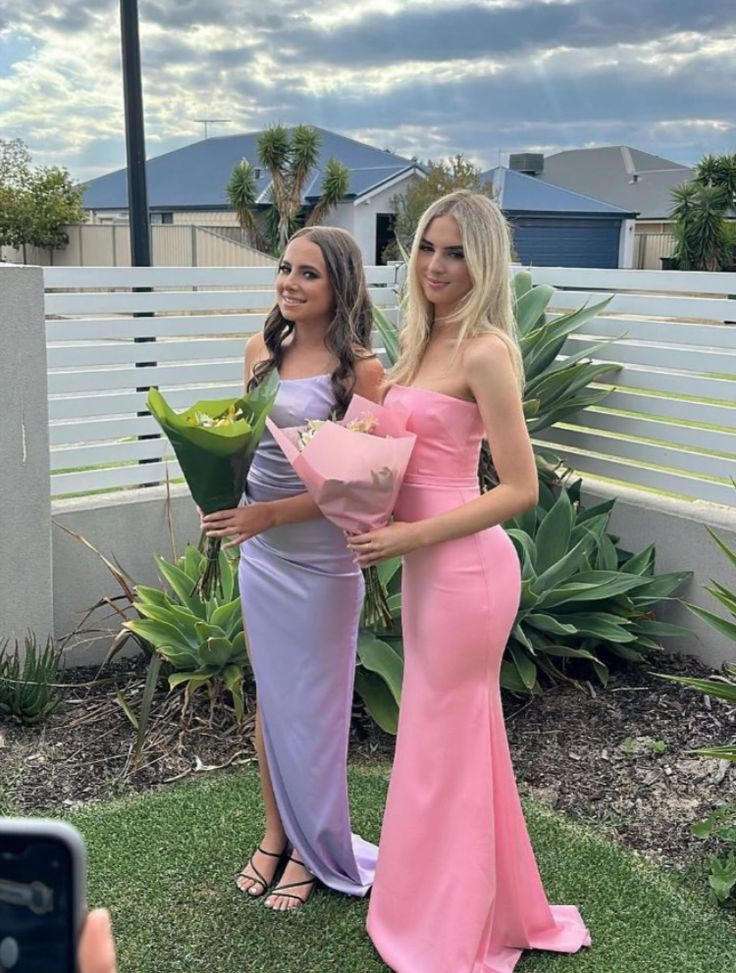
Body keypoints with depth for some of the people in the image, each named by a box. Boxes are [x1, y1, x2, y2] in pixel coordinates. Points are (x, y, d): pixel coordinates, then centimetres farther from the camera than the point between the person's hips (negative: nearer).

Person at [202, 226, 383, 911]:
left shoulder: (359, 369, -14)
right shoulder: (262, 349, 2)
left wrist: (270, 513, -24)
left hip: (320, 559, -5)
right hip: (258, 551, 5)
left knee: (314, 705, 10)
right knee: (268, 695, 17)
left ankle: (313, 849, 29)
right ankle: (275, 832, 36)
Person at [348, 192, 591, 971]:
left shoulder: (484, 353, -17)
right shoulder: (423, 343, 9)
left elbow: (521, 489, -19)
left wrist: (410, 537, -20)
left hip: (463, 566, -9)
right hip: (429, 565, 9)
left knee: (444, 742, 6)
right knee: (447, 736, 20)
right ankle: (485, 908, 40)